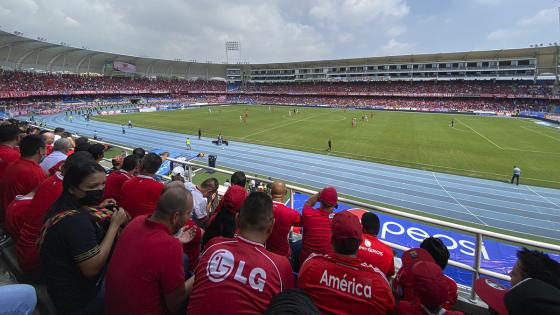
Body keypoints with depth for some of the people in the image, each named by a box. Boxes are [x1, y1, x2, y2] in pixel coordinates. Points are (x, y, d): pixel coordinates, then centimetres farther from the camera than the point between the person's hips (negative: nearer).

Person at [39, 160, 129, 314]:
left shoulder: (64, 205, -3)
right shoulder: (76, 220, -32)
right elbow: (92, 268, -30)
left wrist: (97, 210, 0)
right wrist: (115, 225, -26)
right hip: (78, 301, -8)